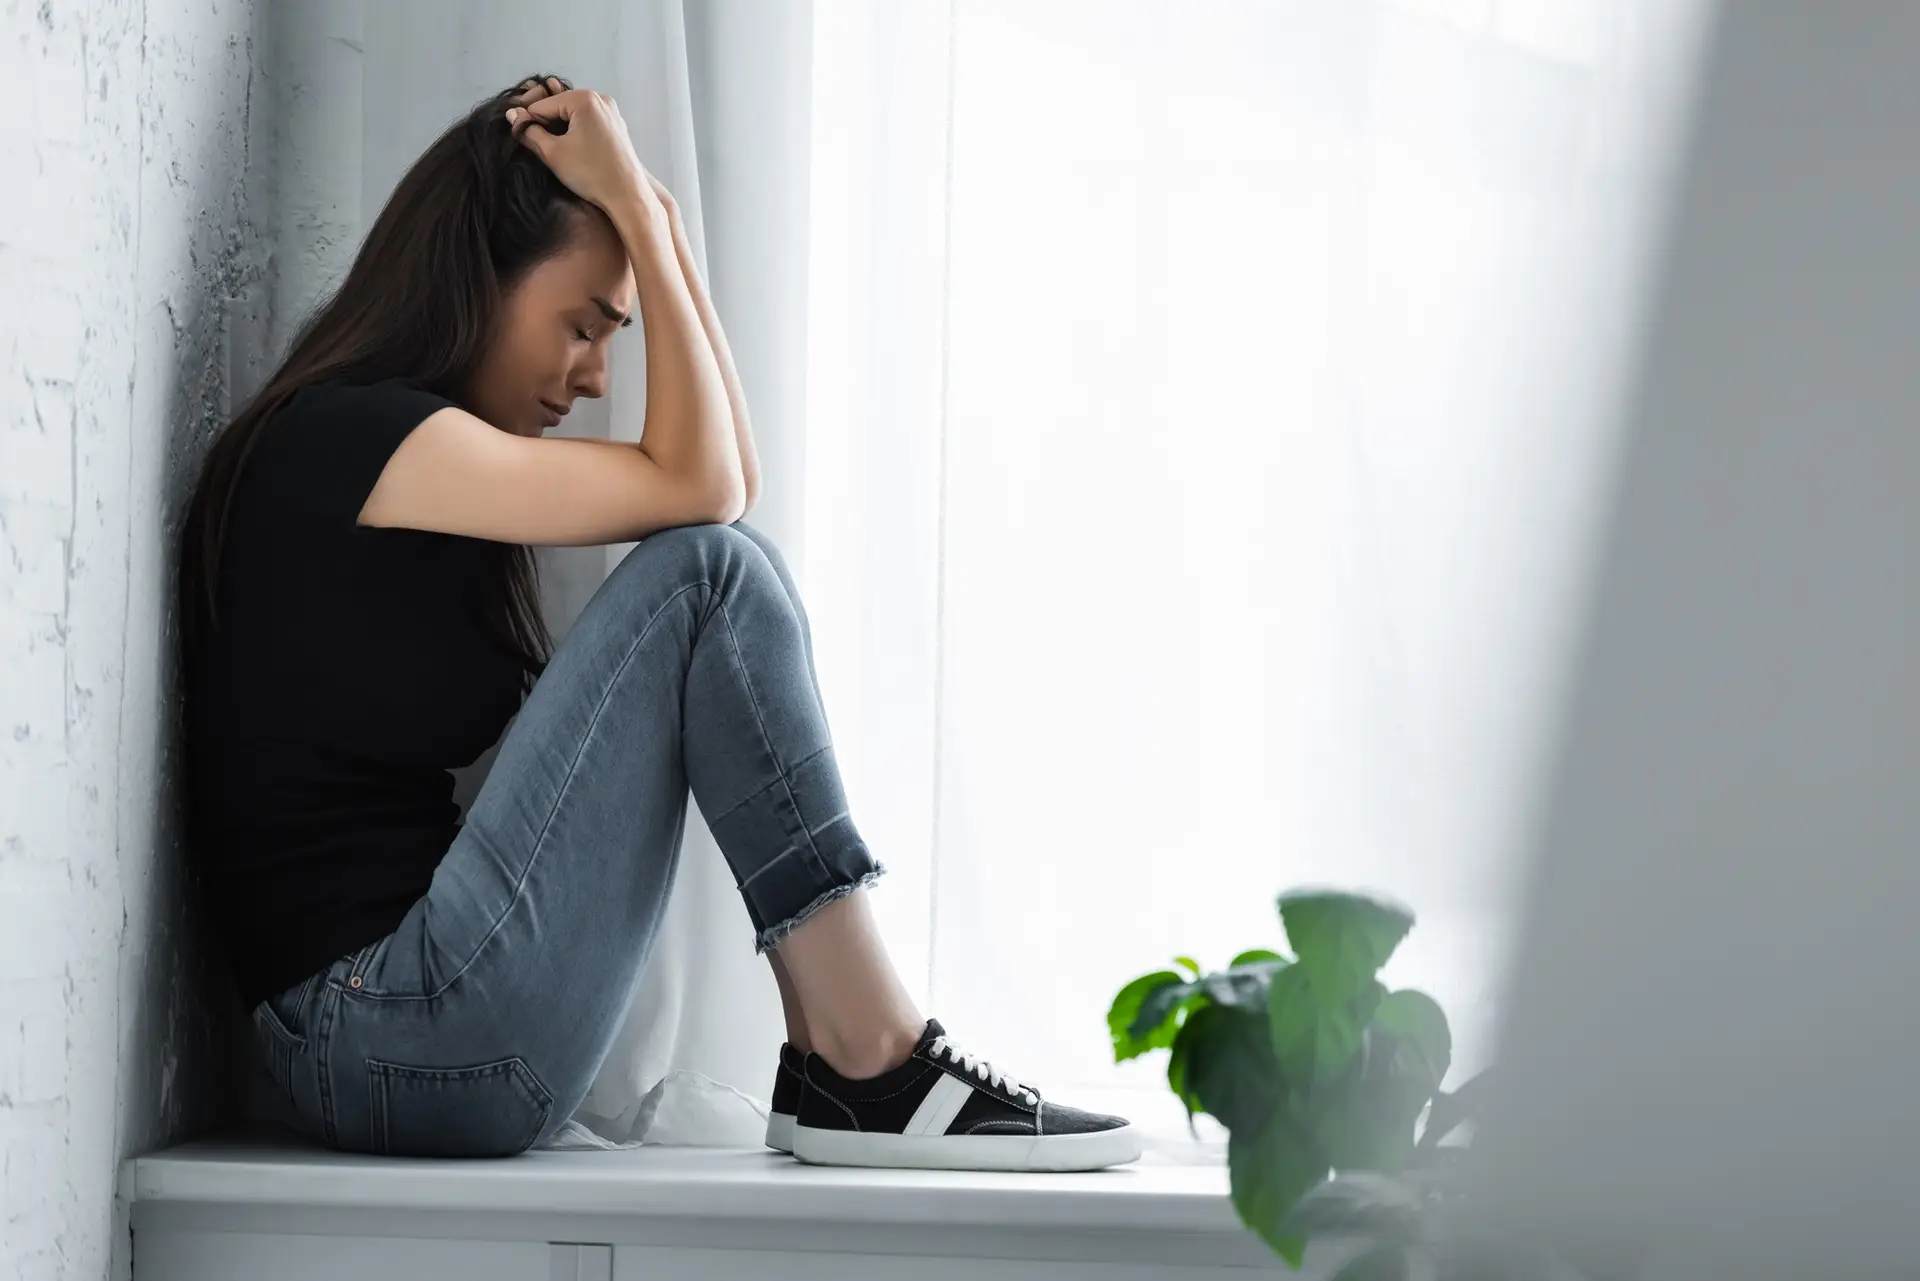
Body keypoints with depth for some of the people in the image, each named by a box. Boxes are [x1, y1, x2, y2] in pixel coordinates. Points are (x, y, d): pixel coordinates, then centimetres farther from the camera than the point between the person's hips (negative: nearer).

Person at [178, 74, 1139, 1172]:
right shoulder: (337, 433, -9)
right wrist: (630, 204, -1)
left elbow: (731, 474, 21)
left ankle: (829, 1061, -3)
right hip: (388, 1032, -10)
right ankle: (873, 1060, -12)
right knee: (709, 575, -11)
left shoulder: (430, 455, 21)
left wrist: (653, 217, 16)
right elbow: (697, 484, -10)